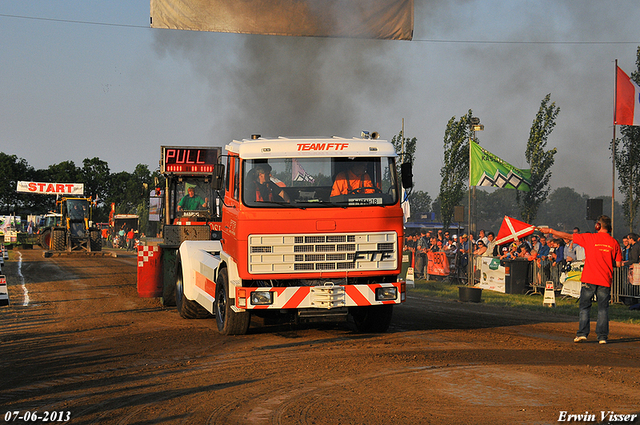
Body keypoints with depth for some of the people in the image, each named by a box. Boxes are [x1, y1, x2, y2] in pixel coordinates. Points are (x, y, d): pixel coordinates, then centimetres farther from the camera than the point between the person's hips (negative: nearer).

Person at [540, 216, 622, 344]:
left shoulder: (589, 238, -3)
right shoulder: (614, 243, 2)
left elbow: (568, 236, 3)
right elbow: (618, 264, 4)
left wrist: (550, 231, 13)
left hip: (589, 279, -1)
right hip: (605, 281, 1)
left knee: (584, 307, 8)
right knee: (603, 308, 6)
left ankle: (582, 333, 3)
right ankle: (602, 336, 3)